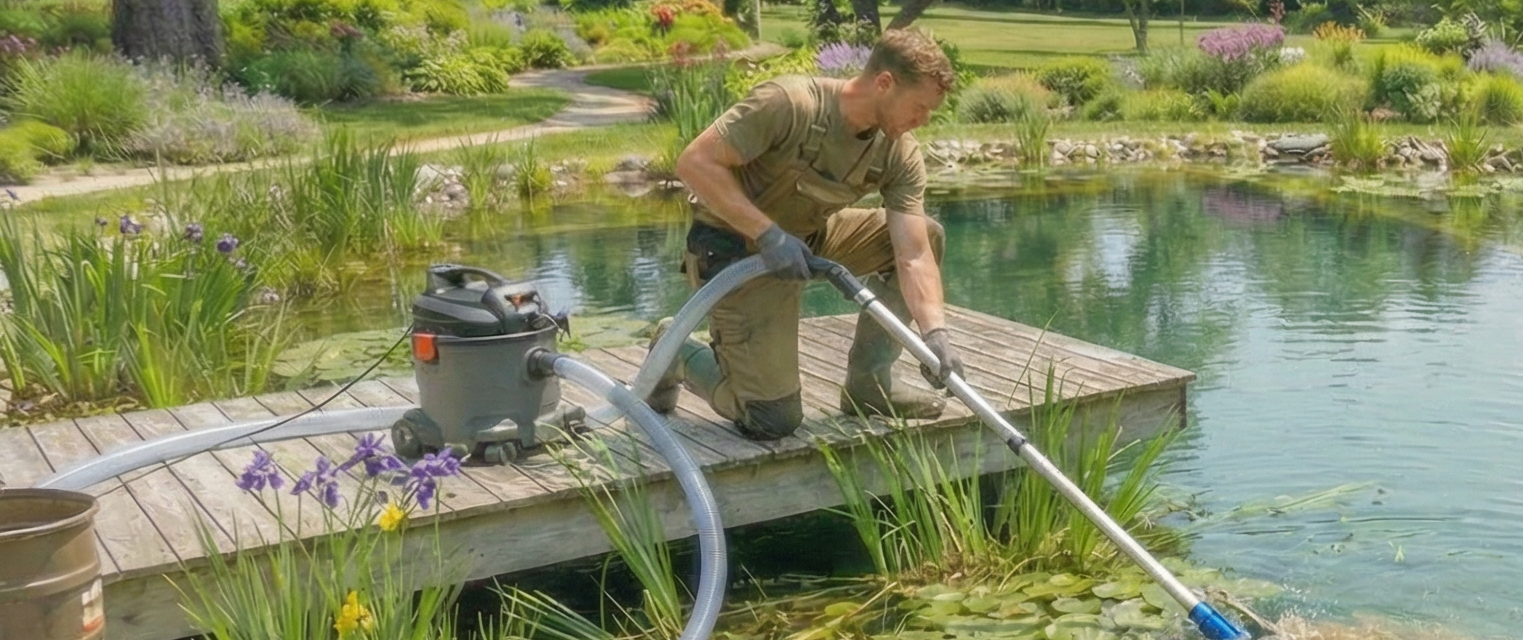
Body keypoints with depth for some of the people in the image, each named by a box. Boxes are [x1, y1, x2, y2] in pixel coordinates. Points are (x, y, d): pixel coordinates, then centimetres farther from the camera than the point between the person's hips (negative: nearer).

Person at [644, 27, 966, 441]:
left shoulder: (900, 155, -10)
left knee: (926, 236, -3)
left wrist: (935, 334, -31)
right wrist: (769, 234, -33)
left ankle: (868, 384, 8)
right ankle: (679, 354, 17)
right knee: (772, 419, -12)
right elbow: (695, 163, -28)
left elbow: (914, 257, -15)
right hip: (734, 251, -7)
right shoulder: (789, 104, -28)